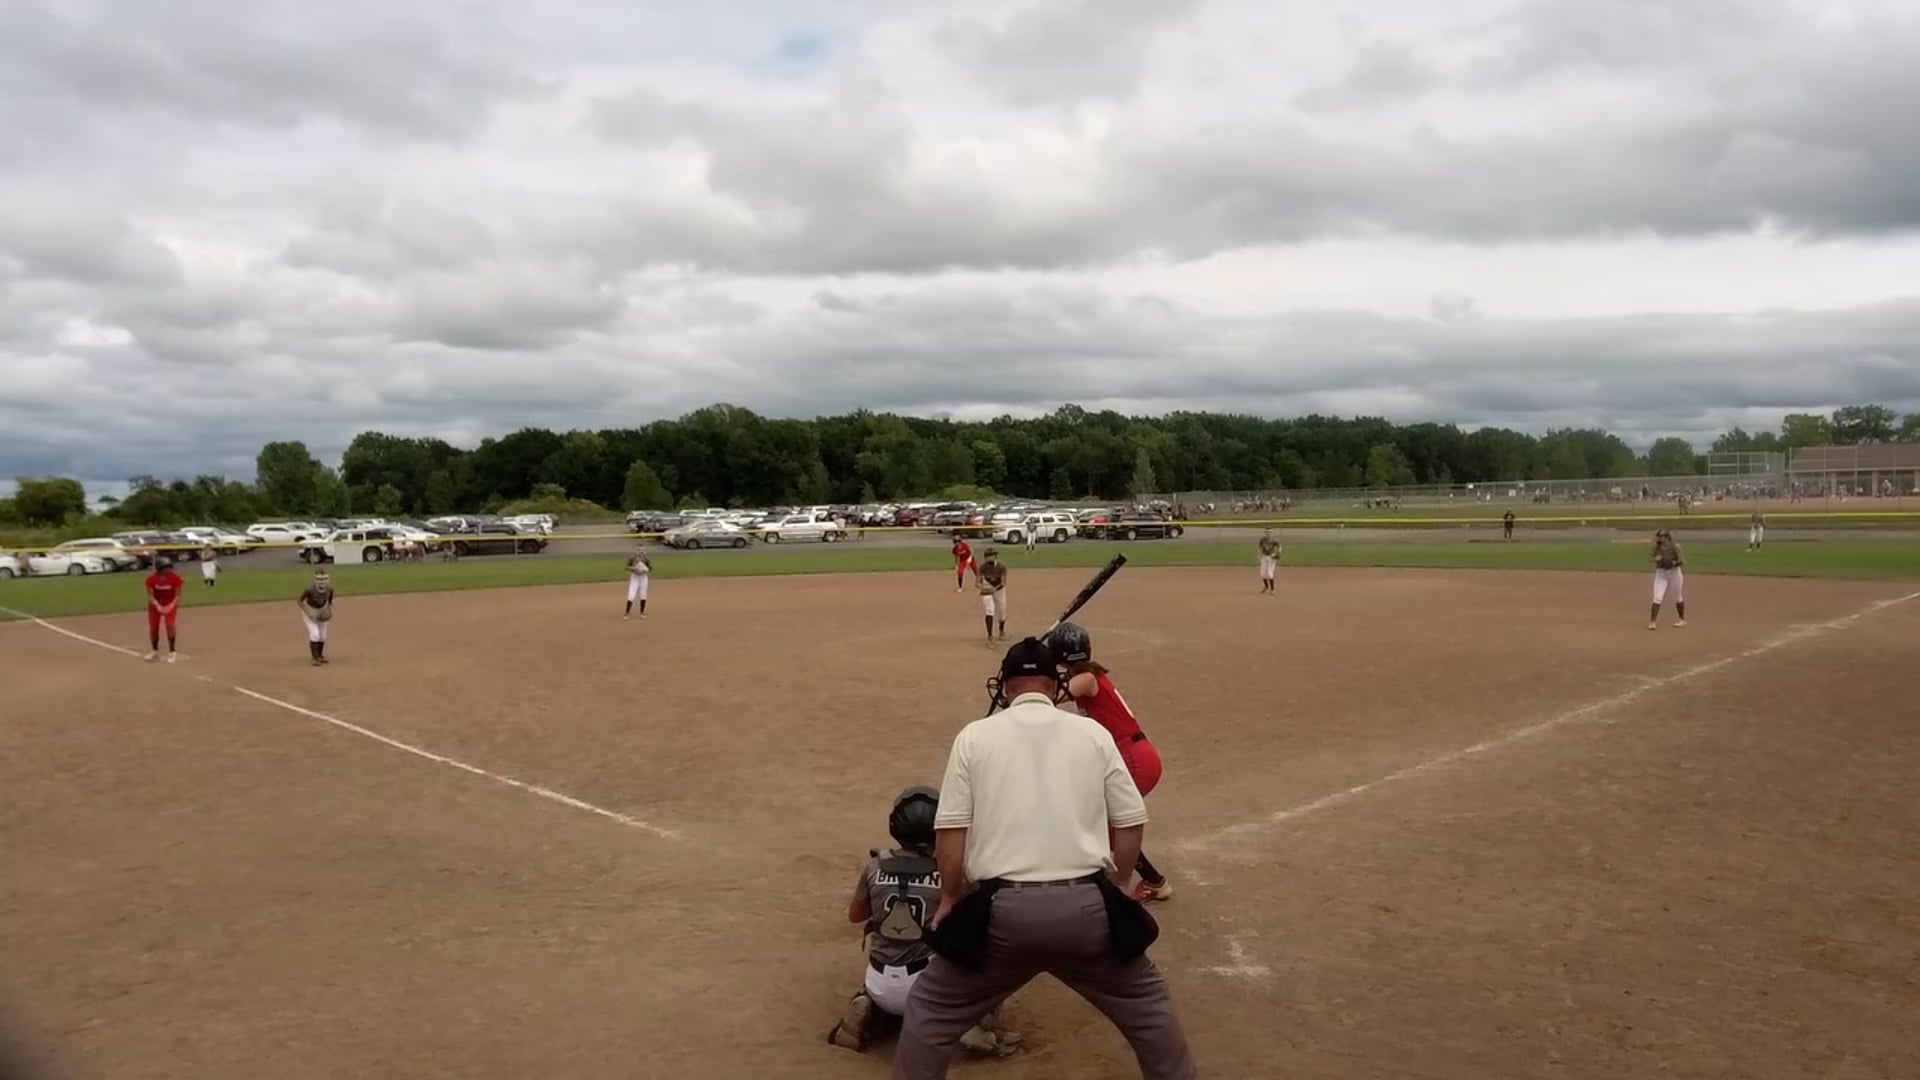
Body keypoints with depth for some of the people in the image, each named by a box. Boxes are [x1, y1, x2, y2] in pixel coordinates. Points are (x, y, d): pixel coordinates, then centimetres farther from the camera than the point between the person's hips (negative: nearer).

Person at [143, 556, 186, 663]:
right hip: (155, 604, 2)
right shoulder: (151, 579, -17)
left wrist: (171, 606, -28)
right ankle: (155, 651, 31)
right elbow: (150, 595, -11)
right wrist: (157, 605, -27)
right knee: (153, 628, 6)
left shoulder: (175, 578, -19)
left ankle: (172, 651, -6)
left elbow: (177, 595, -14)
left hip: (170, 604, -2)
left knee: (170, 625, -22)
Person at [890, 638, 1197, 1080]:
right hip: (1085, 907, 1)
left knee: (931, 1010, 19)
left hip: (1003, 910, -1)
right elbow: (1130, 823, 8)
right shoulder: (1093, 733, 8)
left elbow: (951, 830, 0)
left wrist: (951, 899, 14)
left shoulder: (975, 735, 4)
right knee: (1146, 1003, 26)